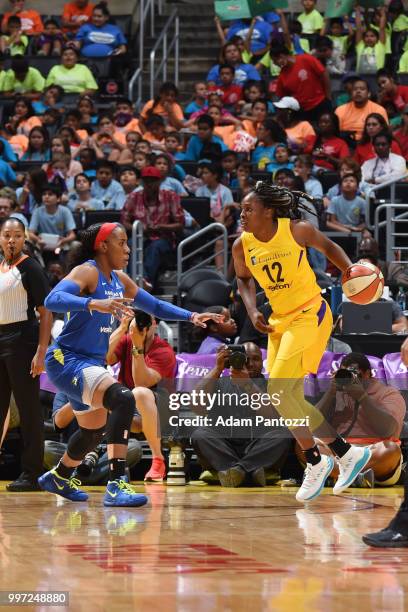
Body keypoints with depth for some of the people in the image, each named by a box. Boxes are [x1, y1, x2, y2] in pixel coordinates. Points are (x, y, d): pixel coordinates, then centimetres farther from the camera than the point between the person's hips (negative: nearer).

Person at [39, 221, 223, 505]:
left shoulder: (119, 279, 10)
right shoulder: (87, 272, -16)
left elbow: (155, 306, 21)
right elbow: (52, 299, -33)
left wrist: (191, 316, 9)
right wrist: (95, 304, -47)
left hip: (91, 364, 10)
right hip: (66, 360, -10)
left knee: (94, 430, 24)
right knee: (123, 398, -30)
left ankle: (59, 477, 50)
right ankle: (117, 484, -35)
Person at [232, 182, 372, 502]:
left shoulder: (297, 230, -15)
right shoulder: (242, 247, -4)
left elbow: (327, 246, 5)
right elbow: (244, 279, 16)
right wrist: (253, 312, 0)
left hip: (310, 316, -6)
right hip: (279, 321, 6)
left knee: (278, 393, -17)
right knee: (290, 398, 5)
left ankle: (315, 462, -2)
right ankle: (347, 453, 22)